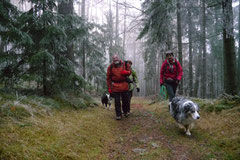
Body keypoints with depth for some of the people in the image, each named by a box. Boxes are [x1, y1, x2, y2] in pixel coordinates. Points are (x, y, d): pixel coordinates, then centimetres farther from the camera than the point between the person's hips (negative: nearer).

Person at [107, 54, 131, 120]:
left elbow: (129, 72, 7)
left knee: (125, 100, 11)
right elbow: (108, 78, 0)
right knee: (117, 101, 0)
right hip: (115, 87, -2)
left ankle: (125, 111, 35)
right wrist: (109, 88, -4)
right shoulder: (110, 67, -5)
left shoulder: (124, 64, -1)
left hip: (124, 86, 2)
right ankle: (118, 115, 10)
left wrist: (126, 72, -18)